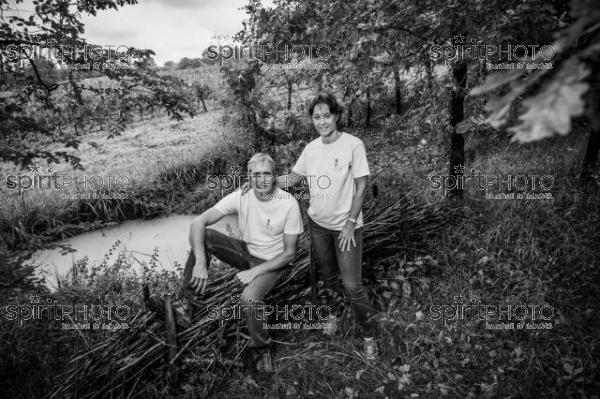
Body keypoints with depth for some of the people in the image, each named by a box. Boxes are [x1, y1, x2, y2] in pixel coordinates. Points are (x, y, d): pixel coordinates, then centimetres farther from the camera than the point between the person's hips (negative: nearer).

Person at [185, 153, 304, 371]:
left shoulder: (289, 204, -21)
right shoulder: (241, 196, -15)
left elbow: (289, 253, -15)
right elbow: (198, 222, -20)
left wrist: (255, 272, -22)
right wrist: (200, 262, -33)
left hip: (270, 263, -3)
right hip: (245, 252, 4)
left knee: (249, 298, -32)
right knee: (202, 236, -20)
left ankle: (262, 349, -3)